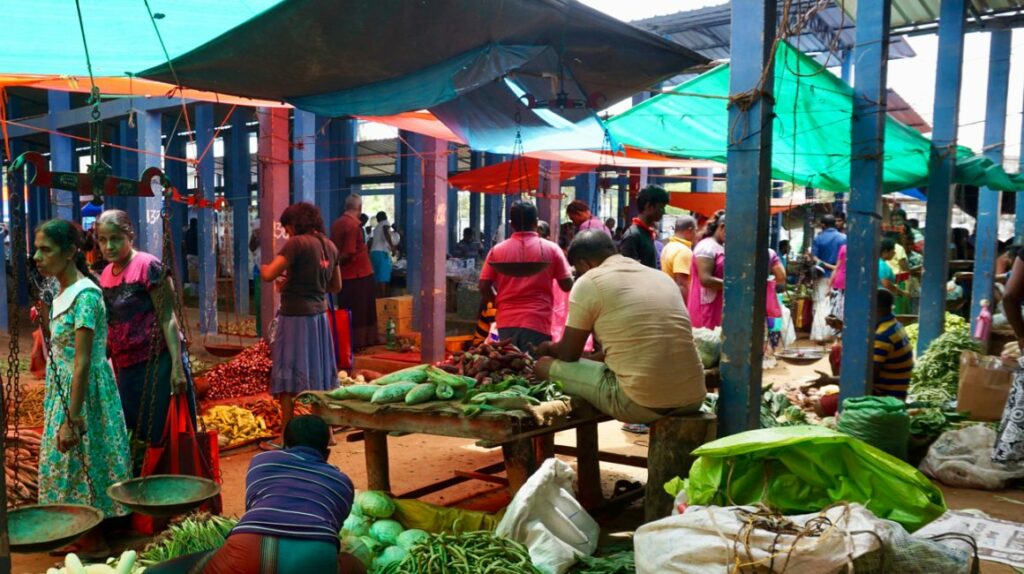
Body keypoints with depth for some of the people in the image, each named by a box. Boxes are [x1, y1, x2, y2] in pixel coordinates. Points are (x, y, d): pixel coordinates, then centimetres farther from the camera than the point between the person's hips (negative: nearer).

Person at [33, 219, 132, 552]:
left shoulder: (84, 295, -20)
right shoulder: (62, 293, 8)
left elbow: (83, 362, -24)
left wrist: (71, 420, -24)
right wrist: (44, 317, 9)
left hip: (82, 393, -9)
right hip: (64, 390, 9)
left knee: (80, 467, 1)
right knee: (69, 466, 17)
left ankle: (94, 544, 17)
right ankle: (82, 538, 30)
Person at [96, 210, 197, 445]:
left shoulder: (148, 266, -12)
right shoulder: (106, 274, 9)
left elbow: (167, 318, -15)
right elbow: (111, 325, 17)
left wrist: (177, 366, -21)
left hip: (157, 361, -7)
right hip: (126, 366, 7)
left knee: (164, 434, -2)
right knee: (135, 437, 14)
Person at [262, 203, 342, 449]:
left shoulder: (297, 243, -13)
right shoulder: (329, 246, 9)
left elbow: (269, 275, -20)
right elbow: (336, 285, 17)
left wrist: (263, 268, 2)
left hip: (295, 316, -7)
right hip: (319, 314, 7)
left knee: (288, 378, 0)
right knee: (319, 374, 15)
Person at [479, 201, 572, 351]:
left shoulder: (497, 250, 2)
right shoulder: (551, 249, -1)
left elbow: (484, 287, 3)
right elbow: (567, 285, 2)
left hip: (507, 322, 2)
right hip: (538, 322, -2)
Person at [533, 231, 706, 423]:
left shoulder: (589, 282, 0)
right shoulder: (662, 276, 19)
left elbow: (568, 354, 7)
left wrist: (548, 348, 31)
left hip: (641, 403, -7)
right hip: (693, 398, 7)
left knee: (545, 365, 10)